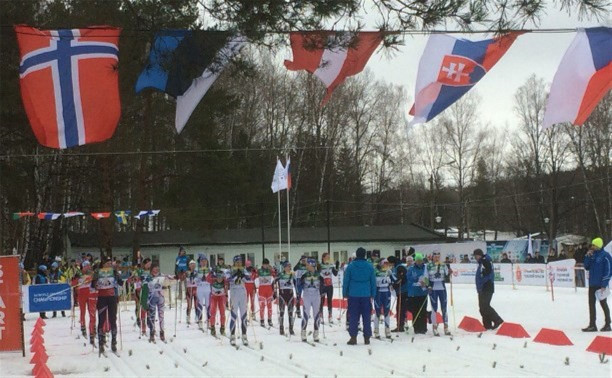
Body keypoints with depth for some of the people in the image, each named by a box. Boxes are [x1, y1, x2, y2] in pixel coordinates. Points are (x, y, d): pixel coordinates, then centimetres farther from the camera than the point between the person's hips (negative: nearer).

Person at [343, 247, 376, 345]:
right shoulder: (370, 266, 1)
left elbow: (346, 281, -1)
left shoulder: (350, 266, -4)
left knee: (353, 316, 3)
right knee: (366, 317, 7)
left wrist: (345, 293, 7)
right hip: (366, 295, 1)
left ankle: (353, 337, 0)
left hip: (353, 295, -1)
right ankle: (367, 338, 9)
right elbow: (373, 282, 6)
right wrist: (373, 295, 13)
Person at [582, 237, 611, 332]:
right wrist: (587, 257, -3)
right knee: (591, 304, 6)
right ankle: (592, 325, 11)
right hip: (592, 284, 7)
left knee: (603, 304, 2)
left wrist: (604, 285, -18)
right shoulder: (592, 255, 11)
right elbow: (587, 267, 11)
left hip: (601, 285, -7)